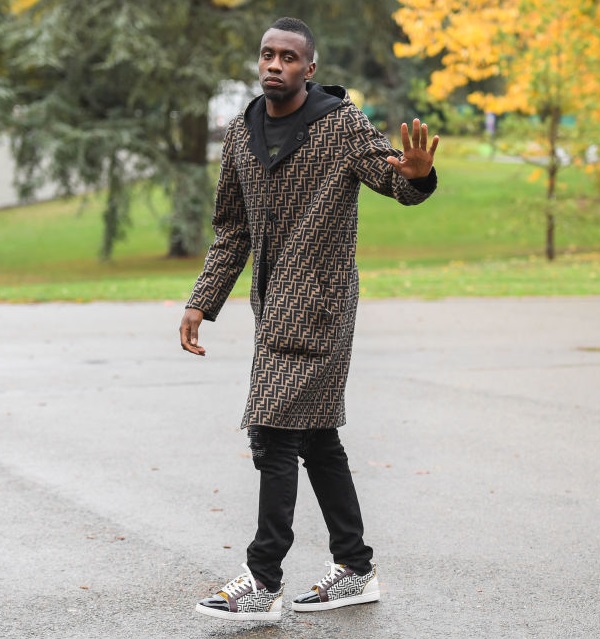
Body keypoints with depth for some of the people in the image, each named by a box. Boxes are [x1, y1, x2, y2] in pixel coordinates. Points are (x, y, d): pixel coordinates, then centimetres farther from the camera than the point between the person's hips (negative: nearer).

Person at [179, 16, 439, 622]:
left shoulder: (342, 125, -8)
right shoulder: (242, 132, 11)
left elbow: (391, 174, -18)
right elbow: (231, 228, 18)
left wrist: (415, 174, -43)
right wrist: (201, 303, 13)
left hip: (317, 303, -7)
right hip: (275, 305, 7)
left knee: (274, 434, -12)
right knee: (315, 436, 11)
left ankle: (262, 582, -7)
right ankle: (355, 568, 21)